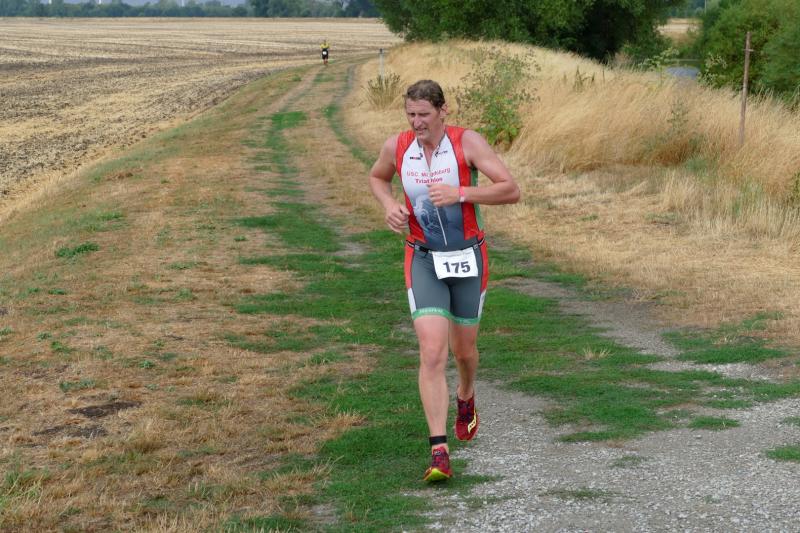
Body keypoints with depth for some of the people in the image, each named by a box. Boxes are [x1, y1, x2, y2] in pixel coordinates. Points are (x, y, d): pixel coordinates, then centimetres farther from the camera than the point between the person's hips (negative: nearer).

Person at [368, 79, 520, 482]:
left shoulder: (468, 142, -15)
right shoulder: (396, 147, -6)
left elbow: (511, 191, -19)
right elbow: (377, 177, 18)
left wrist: (460, 194, -31)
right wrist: (389, 206, -4)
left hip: (468, 259, 0)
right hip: (424, 261, 0)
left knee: (463, 349, 18)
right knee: (432, 354, -15)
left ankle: (466, 399, 54)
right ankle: (439, 453, -16)